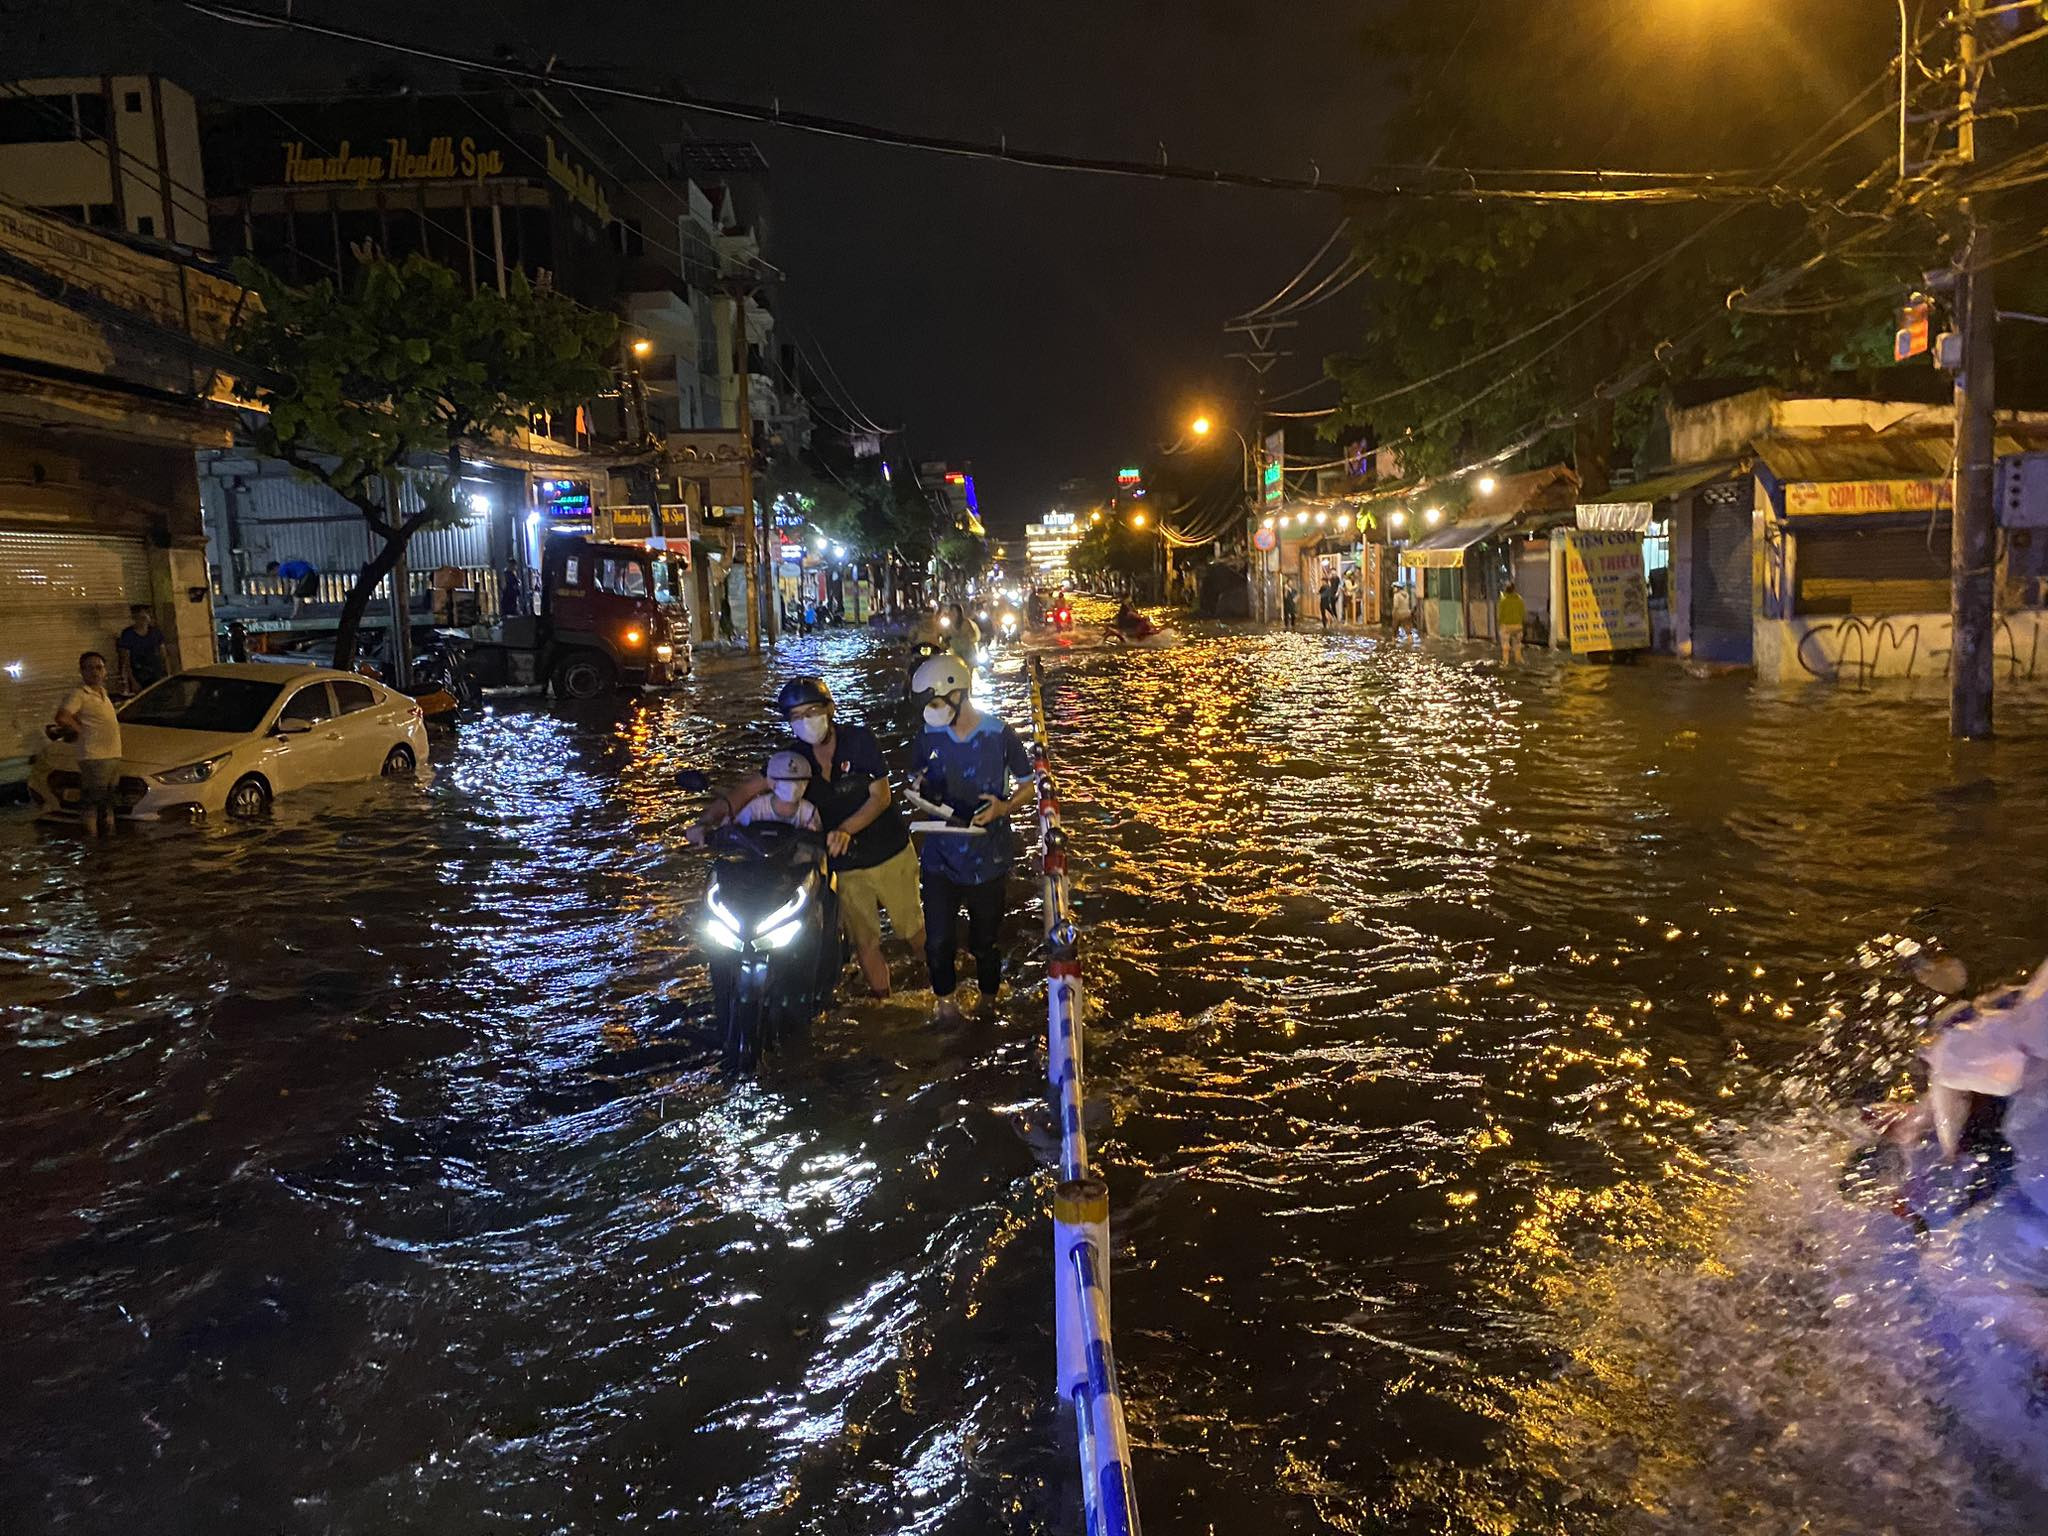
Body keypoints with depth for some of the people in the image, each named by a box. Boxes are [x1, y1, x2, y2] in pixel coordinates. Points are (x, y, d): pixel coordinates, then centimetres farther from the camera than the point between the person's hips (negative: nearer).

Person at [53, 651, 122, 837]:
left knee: (108, 802, 17)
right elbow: (62, 717, -23)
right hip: (94, 757, -9)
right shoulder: (78, 694, -10)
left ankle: (108, 835, 26)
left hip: (113, 755, 9)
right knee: (91, 802, -6)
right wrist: (81, 731, -11)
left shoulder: (102, 692, 16)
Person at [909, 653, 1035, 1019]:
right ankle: (945, 997, 30)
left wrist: (1002, 808, -21)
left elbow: (1026, 786, -2)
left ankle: (988, 999, 37)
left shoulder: (1000, 736, -13)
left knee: (985, 940, 12)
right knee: (938, 940, 3)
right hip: (940, 856, 2)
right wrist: (920, 791, -13)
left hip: (988, 859, -2)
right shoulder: (929, 737, -3)